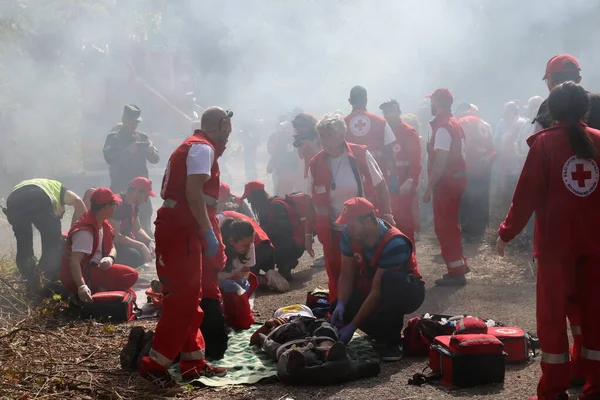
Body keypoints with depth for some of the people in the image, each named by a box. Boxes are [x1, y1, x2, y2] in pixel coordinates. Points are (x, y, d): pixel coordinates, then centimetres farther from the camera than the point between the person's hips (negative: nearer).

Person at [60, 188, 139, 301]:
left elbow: (112, 248, 10)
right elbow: (74, 261, -32)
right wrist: (82, 287, -47)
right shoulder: (85, 231, -23)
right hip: (82, 274, -10)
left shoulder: (103, 223, 7)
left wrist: (110, 258, -16)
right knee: (131, 275, -21)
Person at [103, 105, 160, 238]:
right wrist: (127, 151, -26)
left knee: (146, 227, 0)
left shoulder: (142, 137, 10)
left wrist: (151, 151, -18)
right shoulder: (113, 137, 3)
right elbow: (108, 157, -13)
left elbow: (156, 159, 4)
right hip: (120, 188, -2)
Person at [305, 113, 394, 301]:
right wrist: (308, 233, 7)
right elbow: (313, 203, 6)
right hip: (334, 232, 2)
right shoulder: (316, 164, -3)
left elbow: (380, 187, -2)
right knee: (337, 279, 7)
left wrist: (387, 215, -8)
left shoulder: (361, 154, -10)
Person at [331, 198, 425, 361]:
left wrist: (353, 326, -32)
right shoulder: (349, 235, -14)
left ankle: (392, 340, -22)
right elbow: (347, 276, -9)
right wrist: (341, 304, -27)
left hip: (407, 292, -6)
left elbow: (377, 291, -32)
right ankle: (384, 333, 3)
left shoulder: (394, 244, -33)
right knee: (341, 309, -18)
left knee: (390, 280, -39)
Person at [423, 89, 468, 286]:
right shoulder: (455, 124, 14)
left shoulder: (442, 127, -18)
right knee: (450, 224, 19)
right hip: (457, 178, 10)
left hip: (446, 181, -10)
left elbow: (440, 162, -23)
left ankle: (456, 272, 1)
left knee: (444, 226, -3)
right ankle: (459, 264, 27)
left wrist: (429, 187, -20)